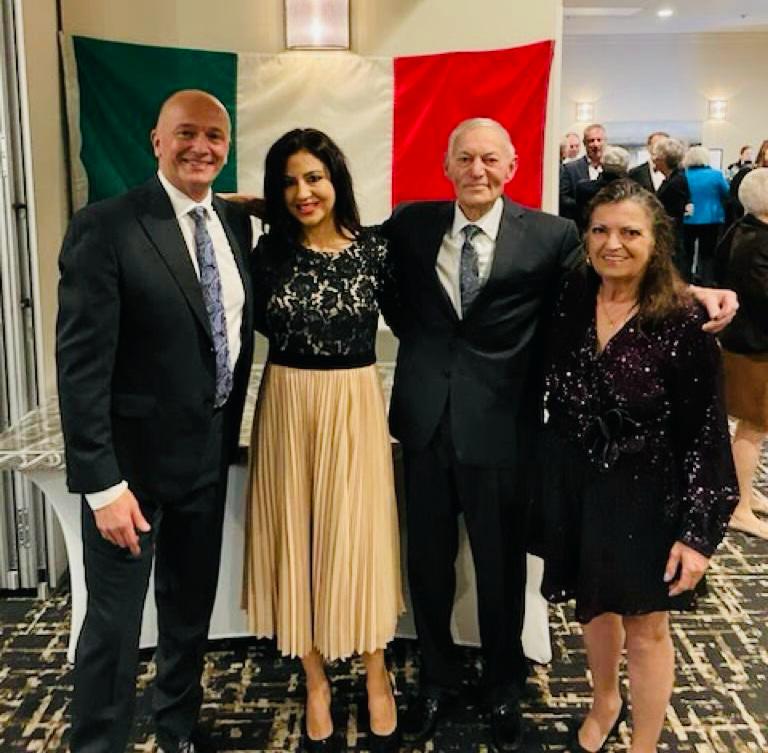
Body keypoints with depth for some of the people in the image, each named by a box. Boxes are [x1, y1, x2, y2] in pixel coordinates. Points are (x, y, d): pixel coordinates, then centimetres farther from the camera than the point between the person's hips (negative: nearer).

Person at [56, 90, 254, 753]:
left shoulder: (235, 222, 4)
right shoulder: (106, 226, -16)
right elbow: (81, 363, -19)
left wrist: (229, 433, 10)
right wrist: (102, 484, -21)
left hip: (209, 450, 6)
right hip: (133, 455, -6)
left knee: (192, 609, 21)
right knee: (114, 623, 5)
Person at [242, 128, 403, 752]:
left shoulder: (374, 249, -4)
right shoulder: (269, 251, -1)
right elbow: (260, 324, 7)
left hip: (354, 409, -1)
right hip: (287, 408, 2)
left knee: (360, 536, 7)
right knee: (298, 538, 10)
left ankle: (377, 678, 28)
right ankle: (316, 681, 29)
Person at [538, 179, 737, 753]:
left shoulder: (683, 322, -17)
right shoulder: (569, 298, -6)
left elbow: (705, 435, -14)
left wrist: (697, 533, -15)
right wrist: (545, 480, 3)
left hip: (643, 494, -4)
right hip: (572, 485, 4)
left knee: (645, 629, 13)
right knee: (593, 605, 24)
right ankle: (605, 704, 51)